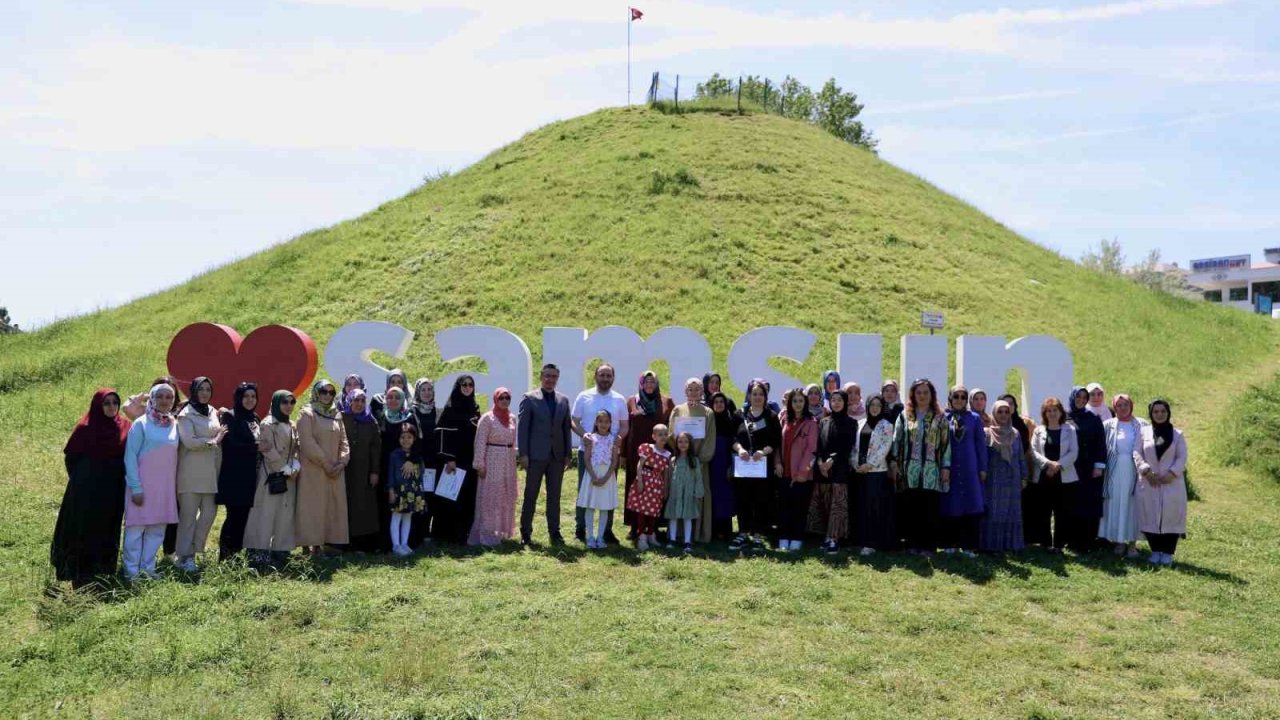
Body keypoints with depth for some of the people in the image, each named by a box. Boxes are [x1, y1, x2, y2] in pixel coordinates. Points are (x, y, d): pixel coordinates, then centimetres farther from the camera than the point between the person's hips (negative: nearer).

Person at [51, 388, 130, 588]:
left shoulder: (125, 426, 2)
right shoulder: (86, 428, -6)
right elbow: (71, 456, 1)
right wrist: (79, 477, 1)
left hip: (113, 490, 3)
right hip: (87, 491, -3)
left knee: (107, 531, 11)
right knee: (85, 532, 3)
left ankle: (104, 572, 21)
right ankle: (82, 578, 10)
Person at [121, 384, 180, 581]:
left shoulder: (174, 425, 9)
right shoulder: (141, 424, -5)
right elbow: (130, 456, -7)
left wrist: (176, 486, 5)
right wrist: (136, 488, -12)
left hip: (165, 487, 5)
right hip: (143, 485, -5)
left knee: (157, 529, 7)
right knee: (136, 528, -2)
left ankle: (148, 568, 16)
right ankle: (131, 571, 6)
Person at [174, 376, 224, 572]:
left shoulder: (213, 413, 15)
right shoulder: (186, 414, -4)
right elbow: (189, 441, -16)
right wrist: (213, 441, -7)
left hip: (210, 473, 6)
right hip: (191, 473, -6)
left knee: (210, 512, 3)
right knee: (188, 515, -2)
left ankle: (192, 551, 15)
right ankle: (184, 556, 6)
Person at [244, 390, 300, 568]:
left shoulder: (292, 426, 15)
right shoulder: (267, 424, -7)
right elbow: (269, 451, -13)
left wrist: (296, 468, -3)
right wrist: (286, 470, -12)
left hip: (289, 478, 7)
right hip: (272, 476, -7)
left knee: (285, 517, 7)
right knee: (266, 515, -7)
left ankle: (280, 552, 13)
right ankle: (260, 554, -4)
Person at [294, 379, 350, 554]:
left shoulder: (336, 416, 15)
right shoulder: (307, 414, -3)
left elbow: (343, 441, 12)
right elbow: (307, 442, -12)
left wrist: (342, 462, -5)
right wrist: (325, 463, -14)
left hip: (335, 471, 6)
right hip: (313, 471, -6)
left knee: (333, 506, 3)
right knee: (313, 506, -6)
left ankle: (322, 541, 8)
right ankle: (310, 543, -4)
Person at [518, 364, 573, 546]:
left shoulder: (563, 400, 10)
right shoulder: (529, 398, -1)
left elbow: (567, 428, 11)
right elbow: (523, 427, -4)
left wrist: (568, 454, 5)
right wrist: (523, 454, -9)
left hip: (557, 455, 3)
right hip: (536, 455, -3)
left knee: (554, 496, 8)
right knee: (530, 495, 4)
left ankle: (554, 532, 14)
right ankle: (526, 532, 12)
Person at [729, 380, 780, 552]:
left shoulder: (771, 417, 6)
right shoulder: (741, 415, 11)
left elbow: (777, 441, -1)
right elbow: (732, 437, 6)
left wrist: (764, 451, -16)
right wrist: (739, 448, -13)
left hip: (763, 465, -2)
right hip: (742, 465, 2)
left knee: (761, 501, -1)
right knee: (742, 500, 3)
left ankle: (758, 536, 7)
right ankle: (743, 534, 12)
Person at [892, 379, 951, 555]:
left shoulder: (939, 418, 7)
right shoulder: (904, 416, 8)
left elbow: (946, 443, 4)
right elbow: (897, 440, 7)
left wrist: (946, 467, -2)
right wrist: (894, 463, 0)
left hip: (931, 470, -1)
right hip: (910, 470, 1)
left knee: (930, 510, -1)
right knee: (911, 509, 2)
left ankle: (928, 544, 6)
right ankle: (912, 543, 10)